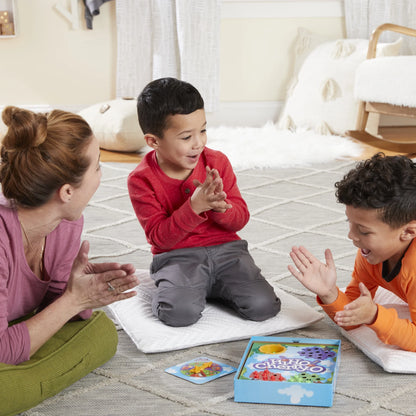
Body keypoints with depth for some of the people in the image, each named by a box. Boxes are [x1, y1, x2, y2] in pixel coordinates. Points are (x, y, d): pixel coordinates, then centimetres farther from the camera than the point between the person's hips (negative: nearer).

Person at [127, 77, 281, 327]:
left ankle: (211, 287, 7)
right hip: (177, 257, -3)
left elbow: (241, 219, 2)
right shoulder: (141, 180, -8)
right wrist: (194, 206, -27)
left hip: (225, 249, 3)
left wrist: (219, 206, -22)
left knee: (263, 306, -20)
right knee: (180, 312, -33)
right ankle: (175, 288, 1)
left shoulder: (217, 162, 1)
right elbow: (159, 238, -13)